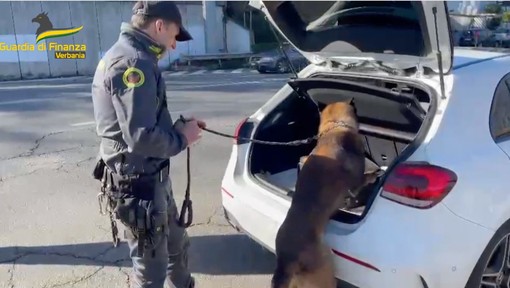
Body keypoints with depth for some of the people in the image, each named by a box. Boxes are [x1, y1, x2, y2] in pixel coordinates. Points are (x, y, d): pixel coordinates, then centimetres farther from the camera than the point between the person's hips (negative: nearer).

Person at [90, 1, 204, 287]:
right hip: (138, 182, -11)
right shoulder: (133, 62, -21)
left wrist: (178, 126, 5)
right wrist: (181, 137, -12)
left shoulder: (130, 57, 14)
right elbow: (141, 137, -29)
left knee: (177, 244, 27)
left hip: (152, 176, 11)